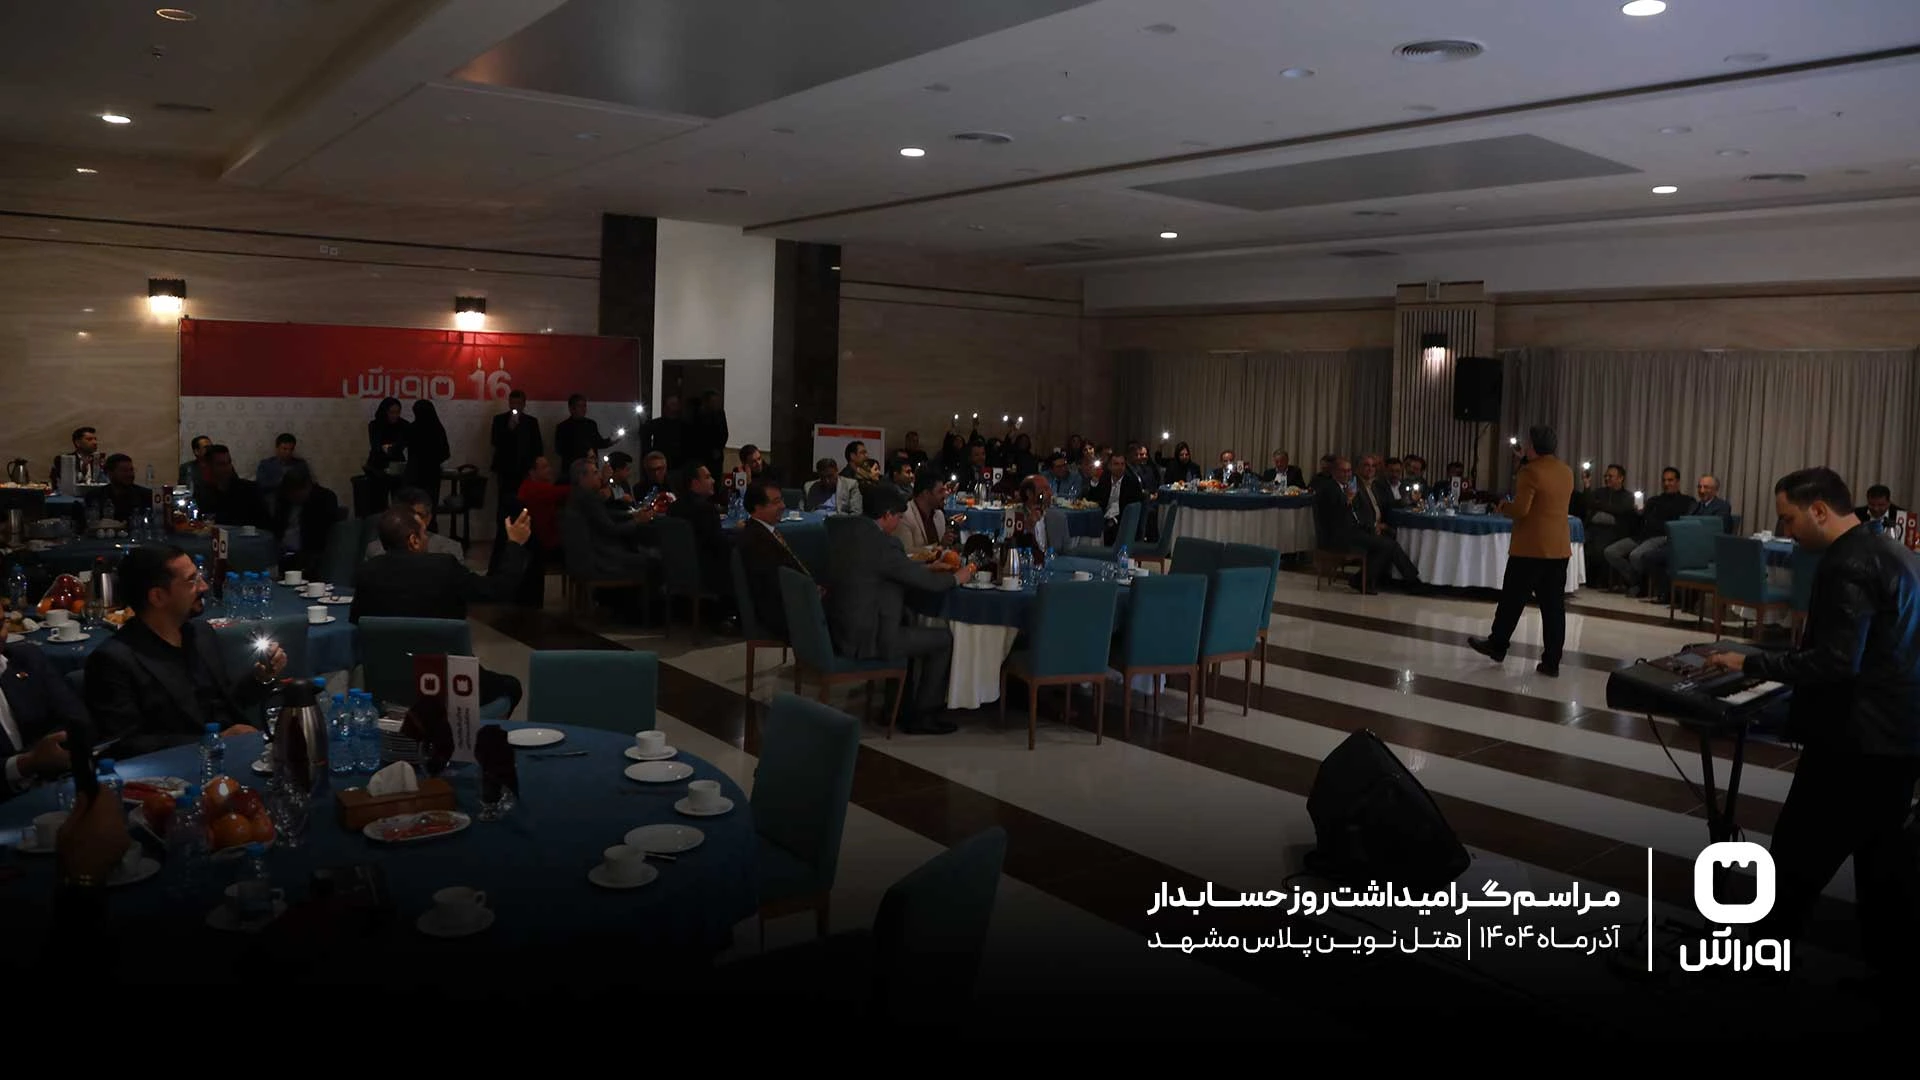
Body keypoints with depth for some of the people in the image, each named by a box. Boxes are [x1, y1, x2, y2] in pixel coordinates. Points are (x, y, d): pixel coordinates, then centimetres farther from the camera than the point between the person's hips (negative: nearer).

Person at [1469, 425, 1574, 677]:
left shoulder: (1530, 471, -14)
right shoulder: (1567, 472, 10)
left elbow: (1520, 510, -19)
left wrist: (1504, 505, 1)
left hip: (1531, 547, -6)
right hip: (1559, 547, 7)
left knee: (1513, 599, 8)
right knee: (1554, 605, 4)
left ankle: (1497, 646, 22)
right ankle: (1551, 661, 4)